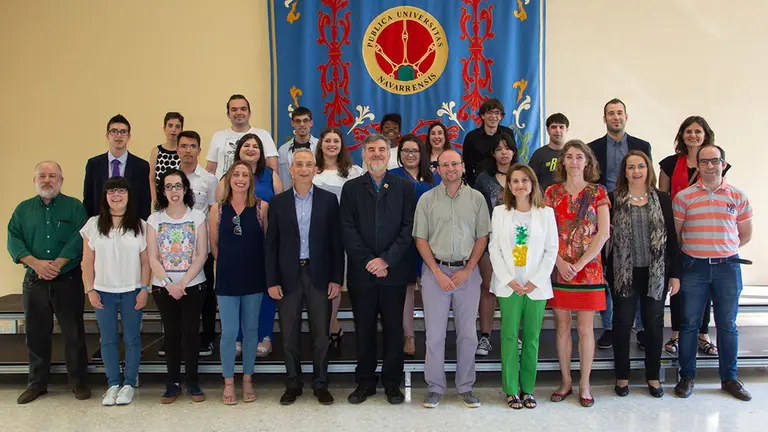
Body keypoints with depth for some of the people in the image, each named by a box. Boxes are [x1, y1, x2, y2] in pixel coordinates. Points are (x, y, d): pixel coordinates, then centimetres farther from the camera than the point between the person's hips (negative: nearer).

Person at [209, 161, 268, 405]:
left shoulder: (261, 207, -3)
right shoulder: (218, 209, 0)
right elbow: (214, 244, 9)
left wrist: (251, 263, 1)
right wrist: (230, 263, 9)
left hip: (253, 278, 0)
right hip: (227, 279, 0)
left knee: (250, 329, 10)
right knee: (229, 332, 3)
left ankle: (247, 380, 25)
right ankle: (229, 383, 19)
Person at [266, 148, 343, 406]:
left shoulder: (329, 200, 2)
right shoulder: (278, 201, 3)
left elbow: (336, 241, 1)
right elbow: (271, 243, 2)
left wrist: (337, 278, -4)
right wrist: (271, 281, -3)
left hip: (319, 274, -1)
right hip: (288, 276, 1)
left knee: (321, 333, 6)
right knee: (289, 334, 8)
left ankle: (320, 384, 21)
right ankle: (293, 384, 23)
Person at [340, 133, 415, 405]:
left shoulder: (404, 187, 7)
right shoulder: (351, 188, 8)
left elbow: (409, 228, -2)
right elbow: (347, 230, 0)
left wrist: (386, 259, -12)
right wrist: (367, 262, -10)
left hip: (394, 271, 0)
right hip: (361, 272, 1)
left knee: (393, 330, 7)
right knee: (364, 330, 8)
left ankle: (392, 383, 20)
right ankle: (365, 382, 21)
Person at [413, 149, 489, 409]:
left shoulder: (476, 198, 4)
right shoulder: (427, 199, 2)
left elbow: (482, 237, 4)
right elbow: (420, 239, 0)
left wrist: (466, 271, -6)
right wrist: (438, 273, -7)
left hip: (467, 272, 1)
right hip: (435, 271, -1)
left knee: (467, 333, 7)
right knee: (434, 333, 4)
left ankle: (465, 387, 21)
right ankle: (435, 387, 17)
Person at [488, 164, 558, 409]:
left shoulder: (546, 213, 3)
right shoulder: (500, 212, 4)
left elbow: (551, 250, 0)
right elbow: (494, 248, 1)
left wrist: (535, 281, -8)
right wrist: (508, 279, -9)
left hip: (536, 286, 0)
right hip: (508, 286, 0)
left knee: (532, 338, 6)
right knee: (510, 337, 2)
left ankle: (528, 389, 18)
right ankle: (511, 390, 12)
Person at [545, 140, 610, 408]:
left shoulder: (597, 192, 2)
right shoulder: (552, 192, 5)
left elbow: (603, 233, -6)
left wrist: (580, 263, -12)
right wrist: (560, 262, -12)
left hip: (588, 268, -1)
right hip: (559, 268, 1)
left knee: (585, 328, 3)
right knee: (562, 327, 7)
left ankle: (584, 385, 15)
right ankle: (566, 382, 19)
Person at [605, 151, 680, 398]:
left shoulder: (662, 199, 4)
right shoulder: (613, 200, -2)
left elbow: (671, 238, 4)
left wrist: (675, 274, 1)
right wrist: (605, 270, -9)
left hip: (656, 273, 2)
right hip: (624, 273, -2)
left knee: (654, 324, 10)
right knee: (622, 324, 7)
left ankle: (653, 376, 26)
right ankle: (622, 376, 20)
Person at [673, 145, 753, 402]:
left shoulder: (738, 196, 6)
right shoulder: (683, 196, 0)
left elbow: (745, 234, 12)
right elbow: (674, 233, 3)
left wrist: (722, 249, 7)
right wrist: (693, 251, 3)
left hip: (728, 267, 1)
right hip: (694, 267, -1)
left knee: (728, 325, 9)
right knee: (689, 324, 4)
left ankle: (729, 379, 22)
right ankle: (686, 377, 16)